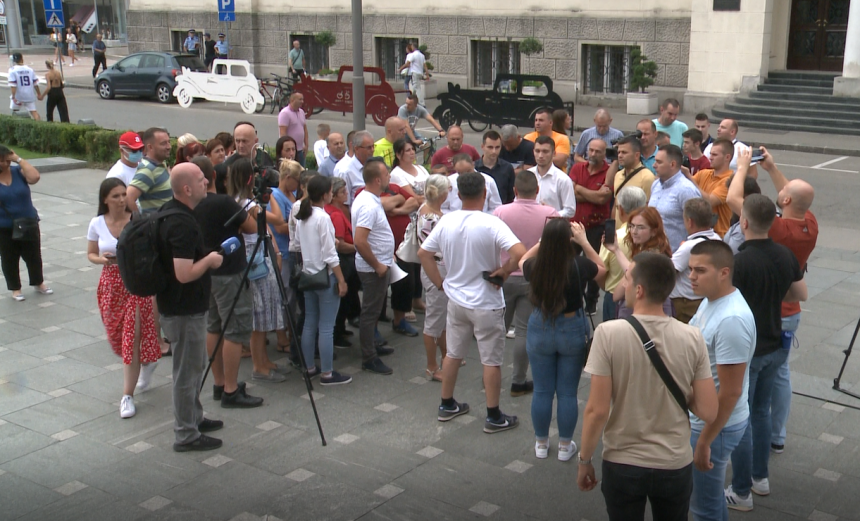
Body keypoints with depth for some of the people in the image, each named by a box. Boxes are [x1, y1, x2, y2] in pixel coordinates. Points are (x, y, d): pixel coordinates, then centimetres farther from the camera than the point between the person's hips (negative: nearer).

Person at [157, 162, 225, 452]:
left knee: (195, 366, 23)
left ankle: (194, 418, 37)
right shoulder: (182, 223, -26)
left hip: (183, 305, 10)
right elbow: (185, 274, -30)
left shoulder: (170, 211, 5)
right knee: (188, 372, 2)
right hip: (184, 310, -10)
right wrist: (210, 259, -15)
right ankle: (186, 435, 15)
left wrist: (205, 258, 17)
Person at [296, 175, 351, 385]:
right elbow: (330, 255, -17)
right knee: (326, 328, -2)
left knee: (310, 324, 13)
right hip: (325, 276, -8)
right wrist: (341, 280, -13)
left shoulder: (301, 217, 6)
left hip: (308, 275, 8)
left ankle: (310, 368, 21)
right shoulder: (323, 218, -16)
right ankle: (326, 374, 3)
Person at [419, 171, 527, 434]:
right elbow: (520, 252, -31)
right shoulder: (491, 224, -20)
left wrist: (440, 283, 8)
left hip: (456, 301, 5)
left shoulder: (446, 222, -4)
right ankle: (494, 417, 16)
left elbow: (423, 253, 4)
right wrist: (504, 271, -14)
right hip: (486, 304, -5)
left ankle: (447, 406, 31)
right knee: (491, 360, 7)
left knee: (453, 353, 19)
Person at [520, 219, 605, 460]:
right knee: (567, 393, 12)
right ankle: (565, 446, 24)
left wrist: (544, 240, 4)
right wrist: (584, 241, -3)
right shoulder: (579, 265, -20)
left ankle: (541, 443, 28)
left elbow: (523, 260, 10)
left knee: (542, 391, 14)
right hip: (572, 330, -1)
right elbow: (601, 269, 3)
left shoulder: (535, 267, -16)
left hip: (540, 330, 1)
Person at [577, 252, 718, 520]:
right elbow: (709, 412, -9)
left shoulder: (608, 333, -18)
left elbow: (597, 410, -16)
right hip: (676, 465, 2)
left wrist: (584, 461, -2)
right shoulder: (692, 337, -11)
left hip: (622, 465, -2)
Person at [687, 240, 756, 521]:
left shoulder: (731, 320, -29)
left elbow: (730, 393, -27)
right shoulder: (711, 300, 1)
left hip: (716, 425, -9)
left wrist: (703, 442, -21)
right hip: (698, 416, 9)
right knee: (709, 495, 25)